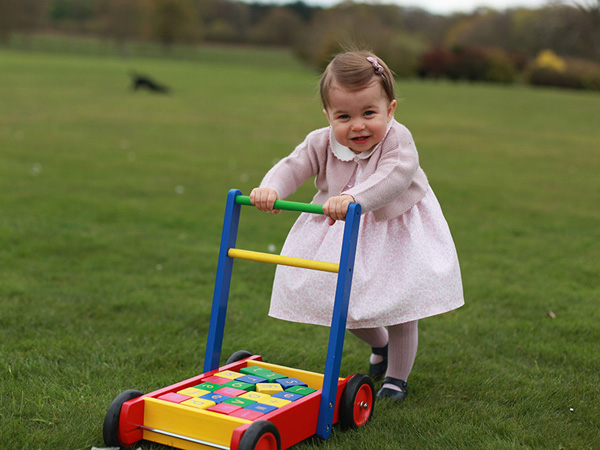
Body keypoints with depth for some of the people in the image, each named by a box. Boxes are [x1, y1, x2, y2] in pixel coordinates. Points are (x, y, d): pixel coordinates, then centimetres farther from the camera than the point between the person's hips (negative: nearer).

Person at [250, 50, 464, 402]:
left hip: (395, 234, -4)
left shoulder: (397, 139, -27)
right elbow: (293, 167, -20)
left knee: (398, 308, 2)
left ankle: (397, 376, 27)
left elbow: (394, 177, -44)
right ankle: (379, 344, 45)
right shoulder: (321, 142, -14)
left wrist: (354, 197, -61)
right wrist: (271, 188, -44)